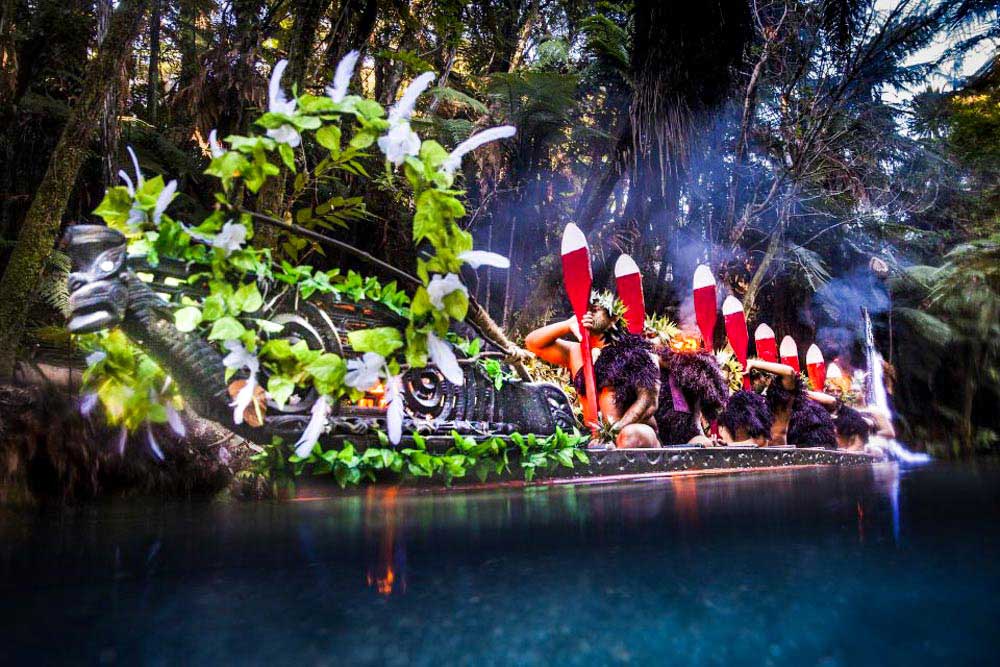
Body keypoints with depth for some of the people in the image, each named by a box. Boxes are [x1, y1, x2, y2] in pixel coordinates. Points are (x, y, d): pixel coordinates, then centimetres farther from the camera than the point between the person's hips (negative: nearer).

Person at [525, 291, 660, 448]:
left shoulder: (637, 352, 5)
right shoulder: (575, 352, 16)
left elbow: (649, 401, -5)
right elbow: (533, 343, 10)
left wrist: (616, 429, -20)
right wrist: (568, 325, -5)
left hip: (638, 432, -3)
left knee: (631, 435, -38)